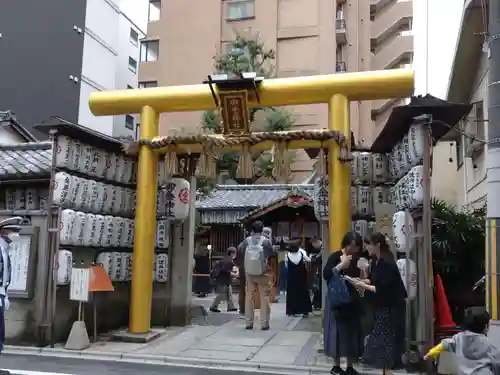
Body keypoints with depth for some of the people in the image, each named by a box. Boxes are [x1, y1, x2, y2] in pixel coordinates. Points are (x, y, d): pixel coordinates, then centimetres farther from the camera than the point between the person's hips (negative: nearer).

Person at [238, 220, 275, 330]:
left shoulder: (247, 240, -6)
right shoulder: (266, 241, -12)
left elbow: (239, 249, 14)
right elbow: (272, 253, 4)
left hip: (249, 273, 2)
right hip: (263, 273, -2)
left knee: (249, 296, 10)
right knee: (264, 297, 6)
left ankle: (249, 322, 14)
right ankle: (264, 323, 6)